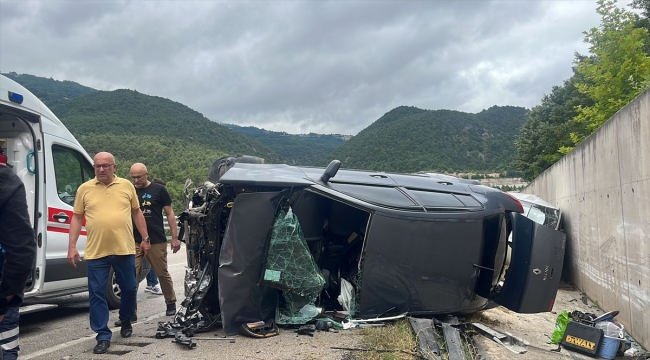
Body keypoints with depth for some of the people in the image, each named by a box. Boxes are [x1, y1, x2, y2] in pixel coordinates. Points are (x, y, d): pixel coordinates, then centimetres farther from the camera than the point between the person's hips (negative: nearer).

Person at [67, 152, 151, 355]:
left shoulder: (126, 185, 5)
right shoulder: (85, 189, 4)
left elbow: (137, 213, 11)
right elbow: (77, 218, 6)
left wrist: (145, 238, 9)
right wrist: (72, 247, 0)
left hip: (124, 250, 1)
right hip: (95, 253, 0)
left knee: (129, 289, 12)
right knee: (97, 294, 2)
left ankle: (126, 321, 38)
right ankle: (103, 337, 12)